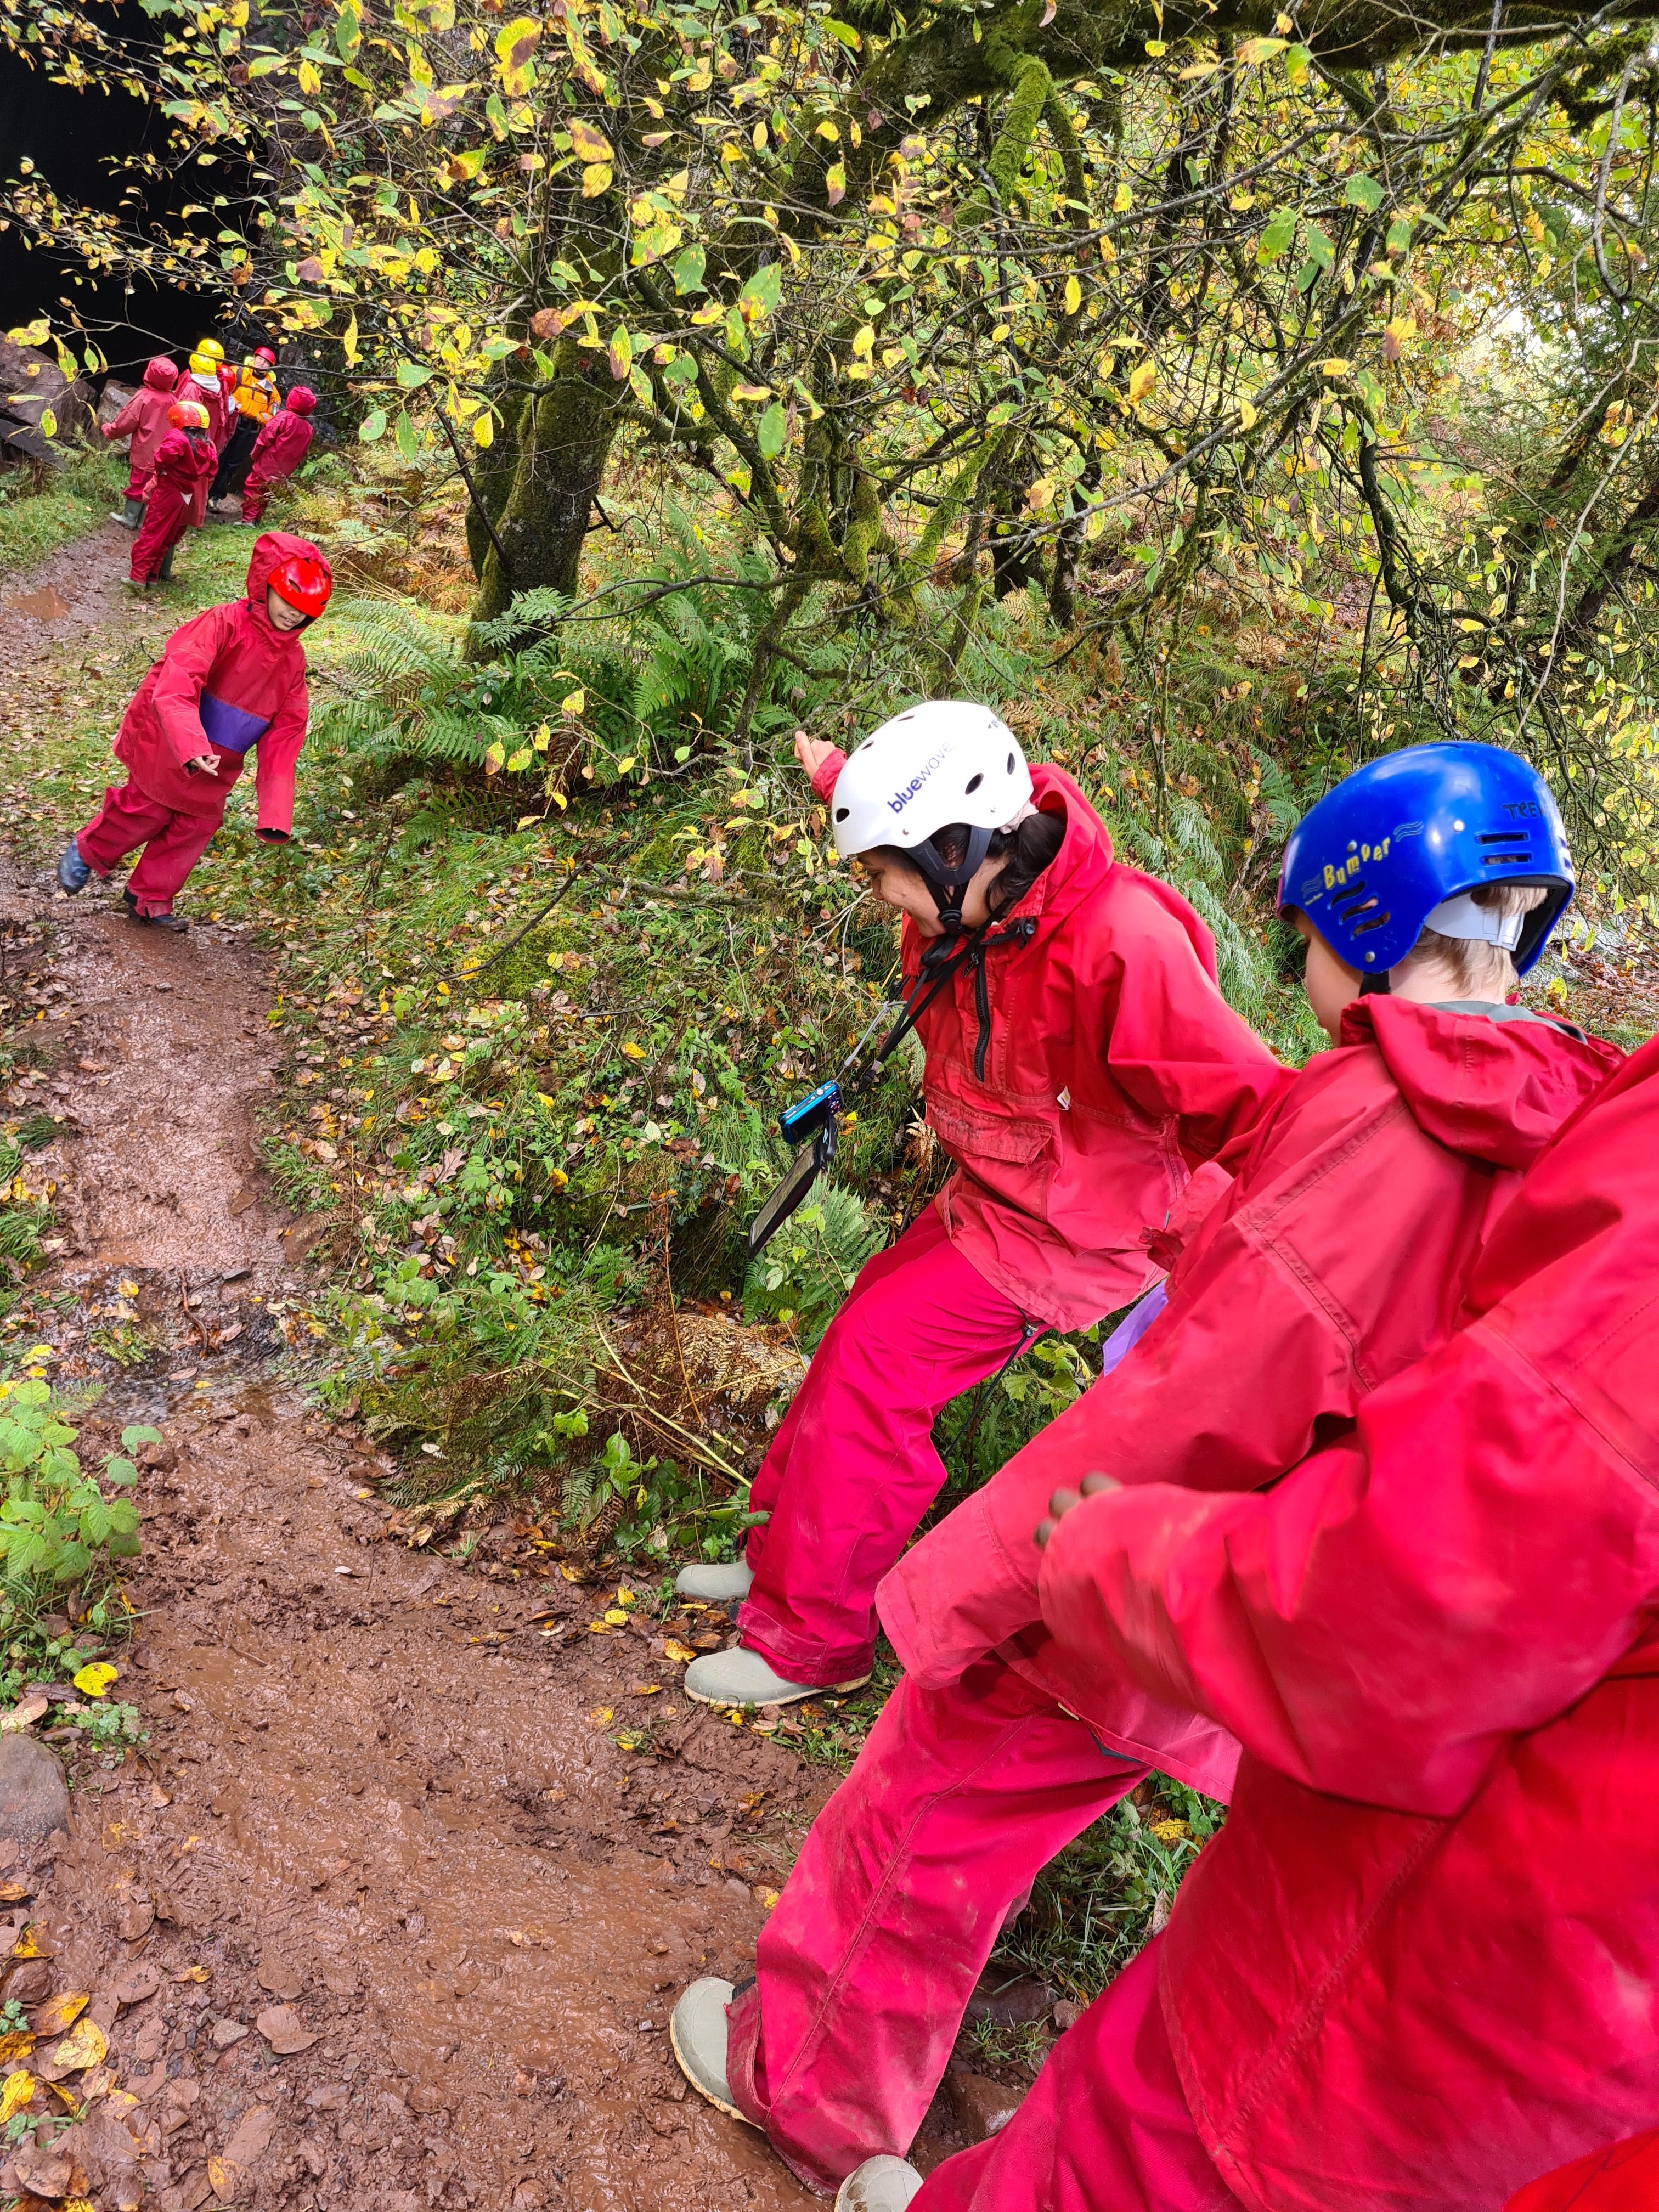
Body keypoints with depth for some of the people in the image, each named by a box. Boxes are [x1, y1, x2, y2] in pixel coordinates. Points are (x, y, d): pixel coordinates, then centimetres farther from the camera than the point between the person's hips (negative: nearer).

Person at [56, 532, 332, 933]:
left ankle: (150, 899, 31)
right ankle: (87, 853, 35)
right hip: (167, 747, -6)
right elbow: (177, 685, -31)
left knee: (196, 825, 11)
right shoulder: (223, 625, -19)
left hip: (215, 767, 6)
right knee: (148, 812, 5)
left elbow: (285, 733, -2)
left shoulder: (293, 659, -1)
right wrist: (192, 747, -47)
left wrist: (276, 812, -10)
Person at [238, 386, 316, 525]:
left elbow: (266, 437, -14)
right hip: (283, 471, 6)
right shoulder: (308, 429, 2)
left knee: (252, 488, 3)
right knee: (265, 493, 19)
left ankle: (249, 518, -4)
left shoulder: (283, 417, -15)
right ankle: (256, 519, 22)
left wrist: (255, 453, 1)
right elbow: (304, 452, 10)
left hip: (267, 464, -6)